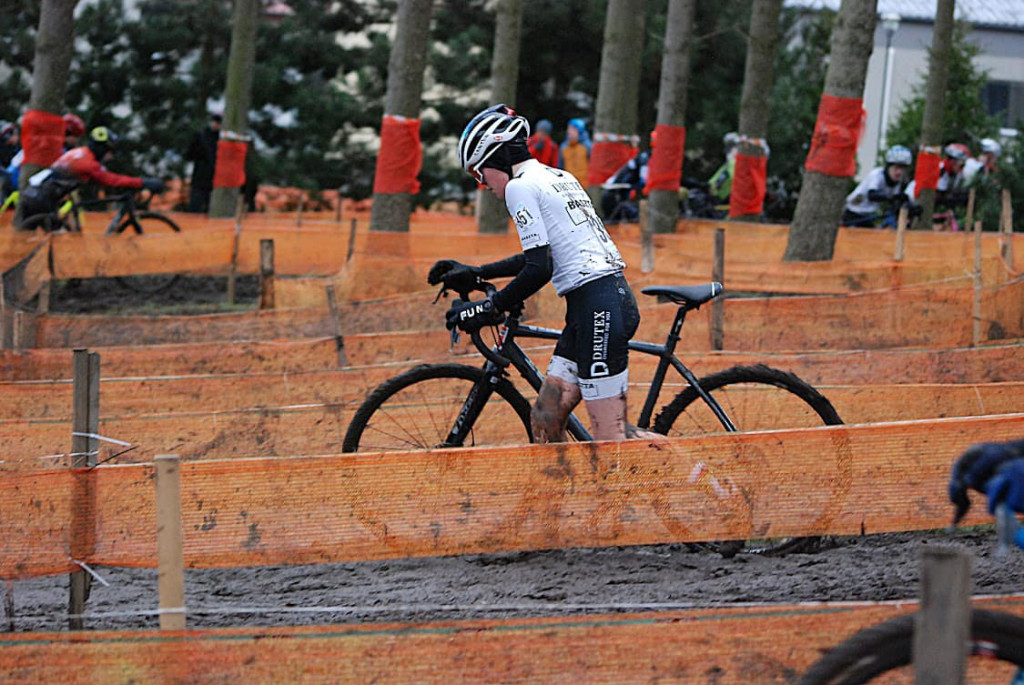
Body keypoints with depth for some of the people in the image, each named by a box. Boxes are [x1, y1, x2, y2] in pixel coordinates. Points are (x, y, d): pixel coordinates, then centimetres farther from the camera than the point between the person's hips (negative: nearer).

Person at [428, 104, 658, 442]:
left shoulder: (520, 186, -7)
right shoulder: (558, 177, 21)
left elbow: (539, 269, -14)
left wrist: (488, 309, -4)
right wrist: (475, 274, 35)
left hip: (597, 308, -10)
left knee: (610, 437, -10)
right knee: (544, 422, 9)